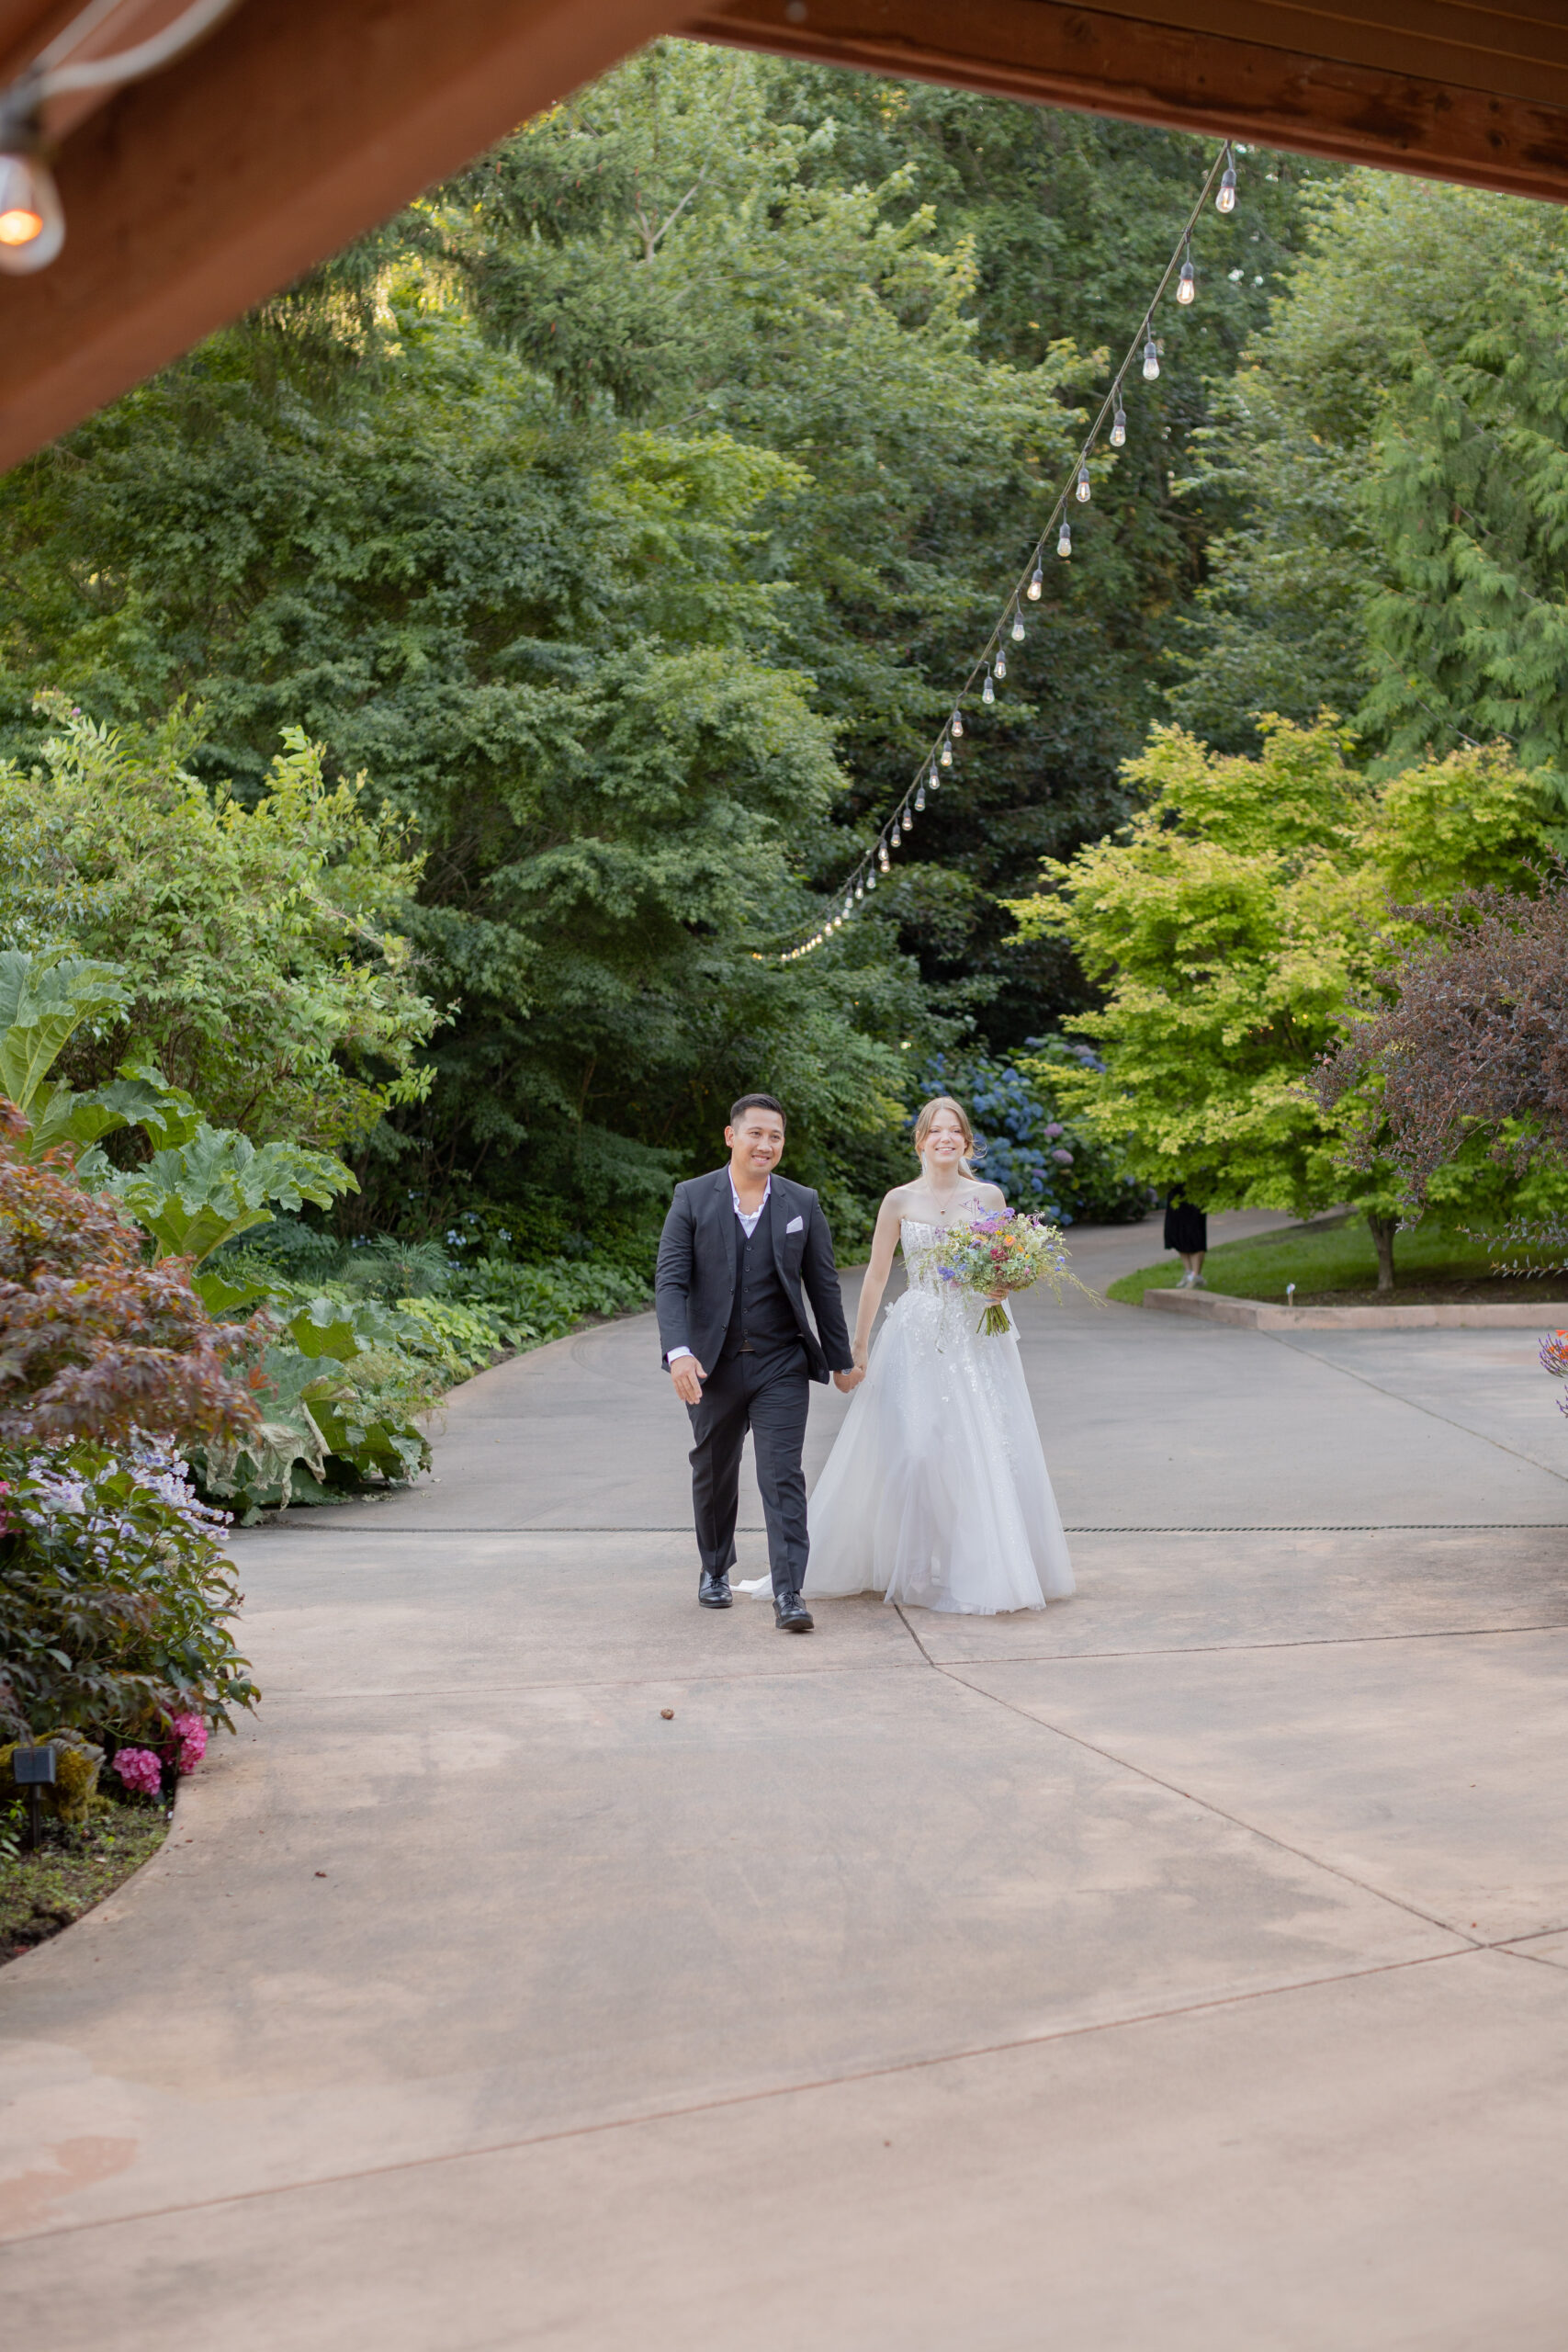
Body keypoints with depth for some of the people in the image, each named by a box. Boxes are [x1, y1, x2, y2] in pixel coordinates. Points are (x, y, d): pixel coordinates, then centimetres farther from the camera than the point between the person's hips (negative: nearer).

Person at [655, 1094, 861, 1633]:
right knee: (713, 1476, 16)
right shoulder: (692, 1198, -2)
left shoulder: (802, 1203, 4)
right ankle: (715, 1569, 37)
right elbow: (670, 1280, -8)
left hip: (781, 1366, 0)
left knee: (783, 1477, -9)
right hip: (711, 1366, 0)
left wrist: (841, 1359, 11)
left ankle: (788, 1594, -10)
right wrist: (679, 1352, -21)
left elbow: (823, 1286, 8)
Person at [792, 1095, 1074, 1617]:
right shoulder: (900, 1201, 2)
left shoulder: (989, 1196, 5)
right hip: (917, 1336, -1)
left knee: (985, 1448, -2)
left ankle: (984, 1568, 9)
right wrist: (858, 1345, 5)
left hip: (977, 1336, 1)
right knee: (915, 1446, -6)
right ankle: (919, 1568, 6)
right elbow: (876, 1275, 6)